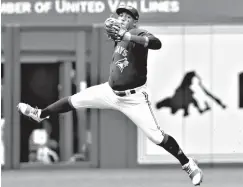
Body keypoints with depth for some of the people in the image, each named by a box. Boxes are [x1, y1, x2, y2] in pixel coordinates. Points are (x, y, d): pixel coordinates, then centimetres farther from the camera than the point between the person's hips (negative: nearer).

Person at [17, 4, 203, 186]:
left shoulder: (138, 34, -16)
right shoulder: (118, 36, 7)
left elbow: (156, 44, -35)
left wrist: (127, 36, -43)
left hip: (134, 97, -7)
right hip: (111, 91, 7)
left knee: (157, 137, -13)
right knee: (74, 101, 10)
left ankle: (190, 166, -1)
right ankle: (40, 114, 31)